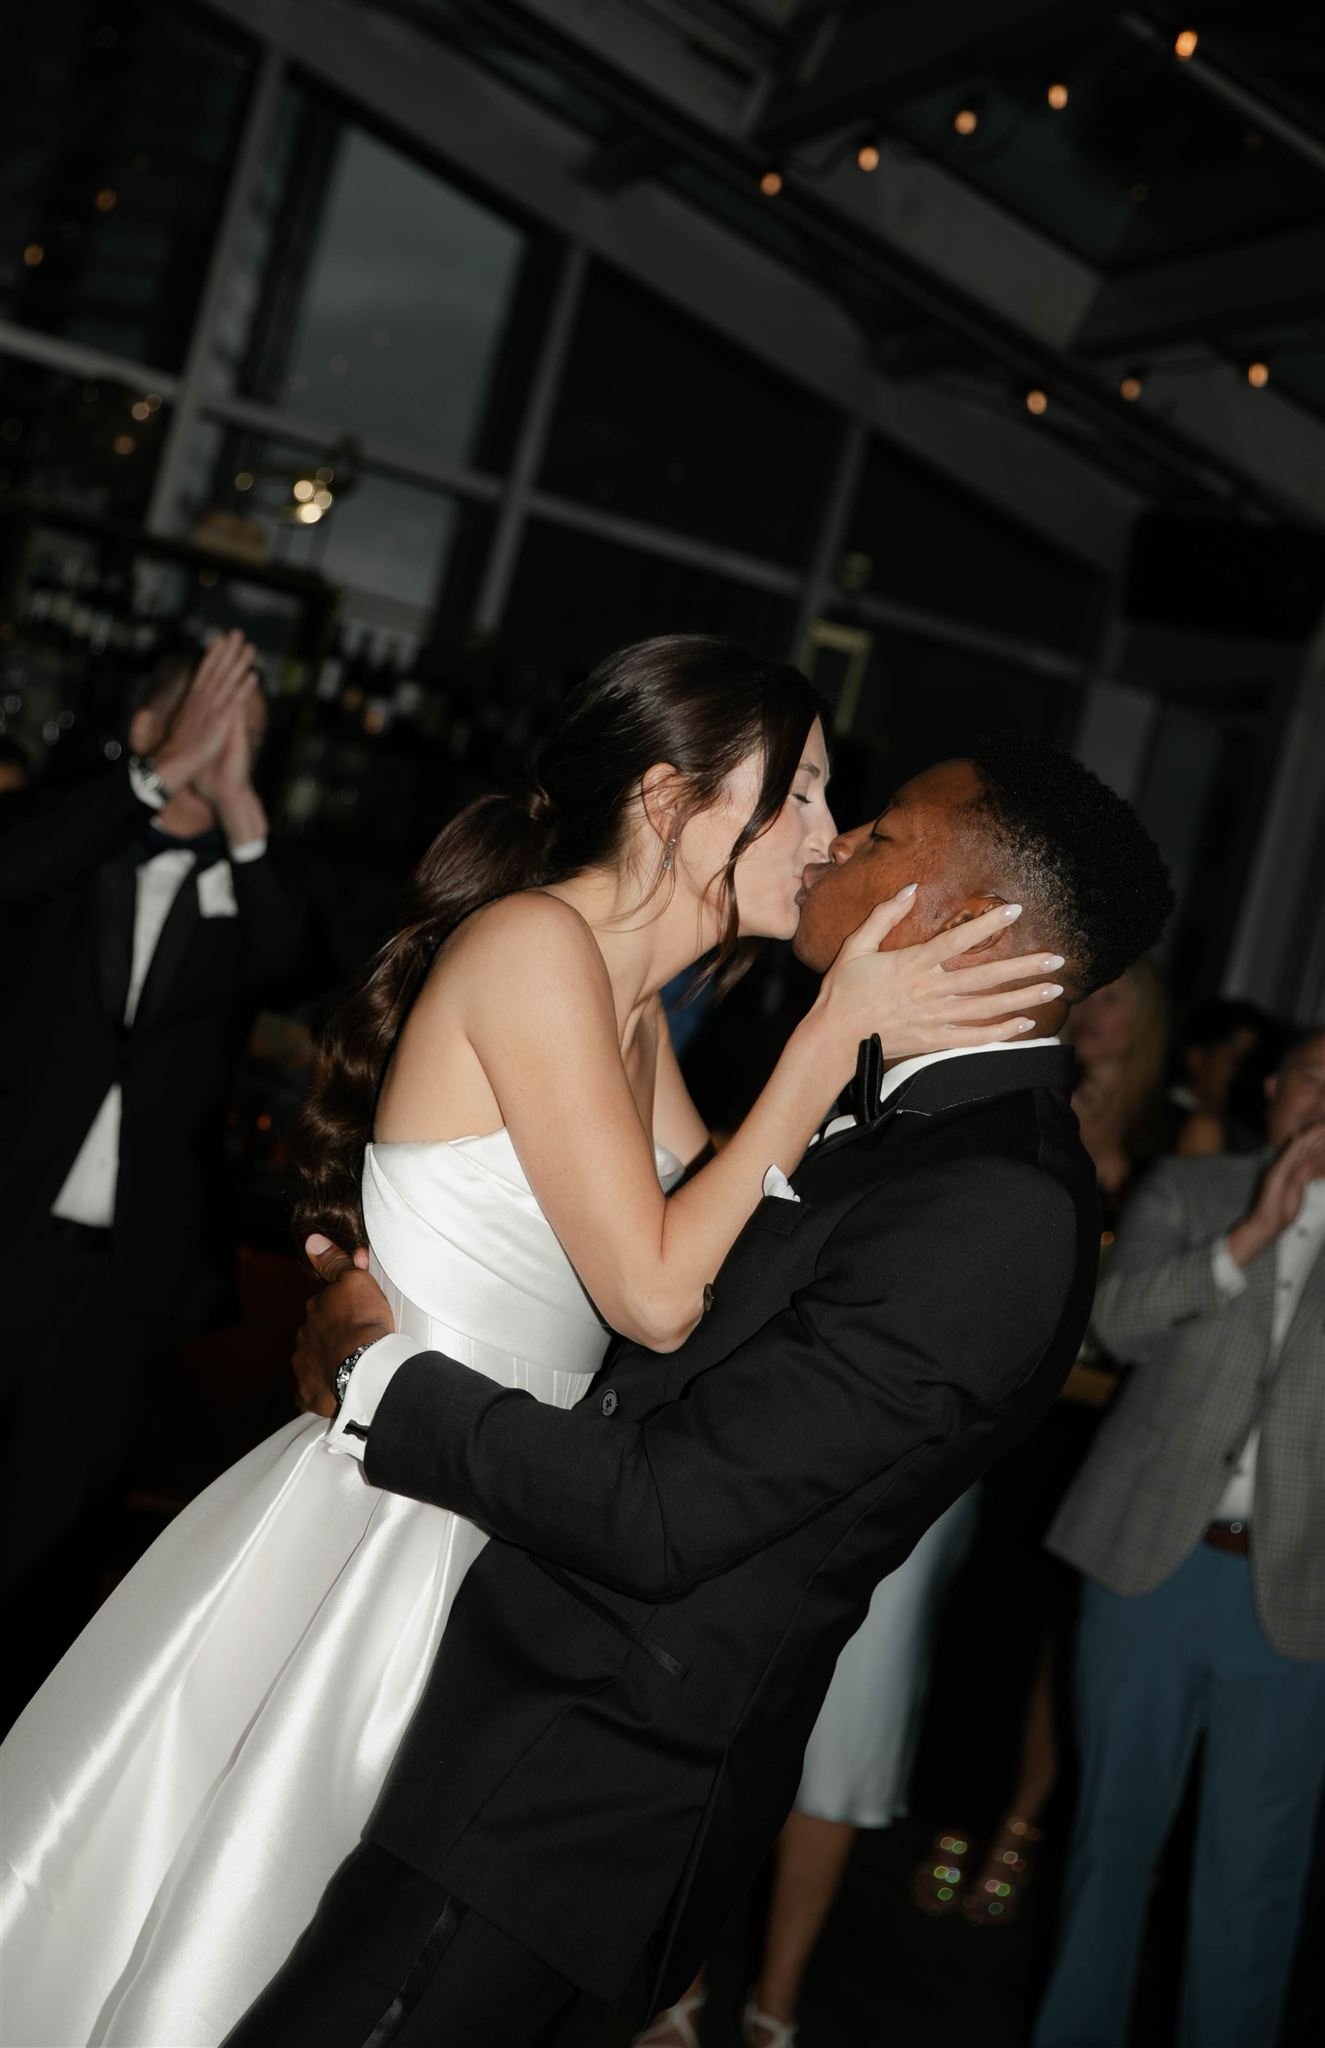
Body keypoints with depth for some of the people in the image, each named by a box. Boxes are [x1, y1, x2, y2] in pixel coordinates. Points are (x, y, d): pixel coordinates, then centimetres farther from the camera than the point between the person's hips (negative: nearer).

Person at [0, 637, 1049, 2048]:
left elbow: (733, 1239, 9)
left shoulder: (629, 1001, 10)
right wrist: (839, 1030, -17)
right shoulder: (534, 940, -19)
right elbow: (657, 1293, -22)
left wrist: (891, 1051, 2)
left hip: (486, 1539, 9)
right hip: (377, 1531, -9)